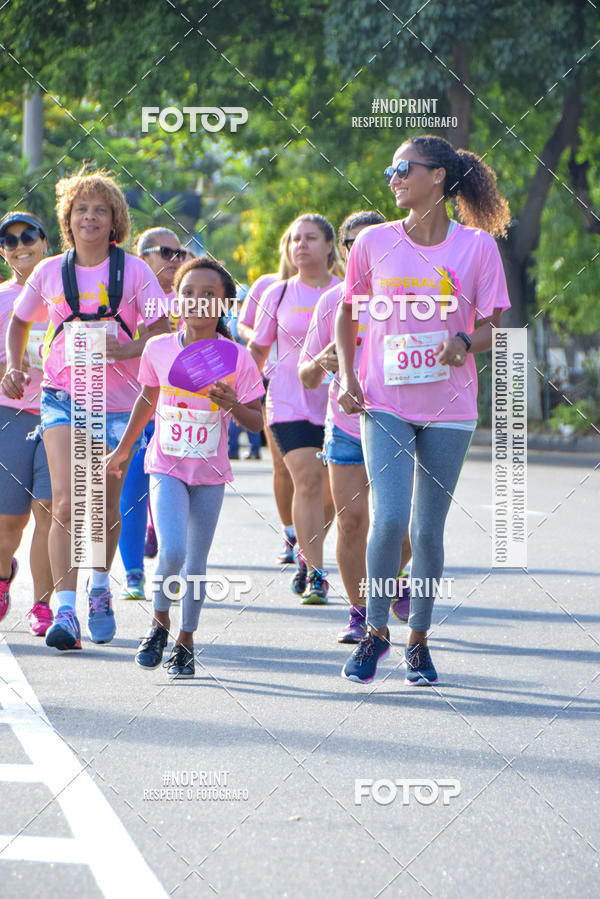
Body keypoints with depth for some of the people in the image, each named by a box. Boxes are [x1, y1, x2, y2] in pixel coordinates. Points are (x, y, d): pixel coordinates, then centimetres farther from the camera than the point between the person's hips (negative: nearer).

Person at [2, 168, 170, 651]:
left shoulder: (134, 270, 0)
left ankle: (100, 586, 36)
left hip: (118, 401, 0)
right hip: (64, 397, 0)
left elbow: (163, 330, -2)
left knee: (105, 506, 9)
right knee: (67, 502, -15)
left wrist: (125, 349, -19)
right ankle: (65, 610, -17)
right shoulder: (49, 272, 5)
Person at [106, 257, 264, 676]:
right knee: (172, 552, -18)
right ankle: (160, 621, 9)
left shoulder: (238, 358, -9)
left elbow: (257, 422, -5)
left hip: (211, 473, 0)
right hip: (167, 467, 0)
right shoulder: (159, 349, -4)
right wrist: (123, 448, 21)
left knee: (196, 562, 6)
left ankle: (186, 640, 23)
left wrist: (233, 405, -26)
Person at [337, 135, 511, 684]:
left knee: (428, 530, 4)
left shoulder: (477, 246, -3)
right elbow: (348, 312, 14)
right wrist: (347, 376, 2)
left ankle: (419, 640, 20)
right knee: (389, 519, -15)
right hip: (385, 405, 0)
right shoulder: (374, 243, 2)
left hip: (448, 408, 0)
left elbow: (493, 327, 0)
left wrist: (466, 341, -22)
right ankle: (376, 632, 2)